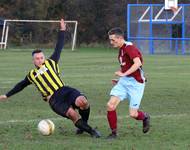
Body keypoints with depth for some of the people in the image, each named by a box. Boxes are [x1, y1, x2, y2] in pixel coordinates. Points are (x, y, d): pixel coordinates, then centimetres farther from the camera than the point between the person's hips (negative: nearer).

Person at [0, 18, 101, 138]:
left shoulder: (51, 63, 19)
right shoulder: (32, 75, 23)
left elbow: (59, 48, 21)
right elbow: (21, 85, 38)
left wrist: (62, 31, 17)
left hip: (64, 91, 1)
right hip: (54, 100, -1)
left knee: (82, 101, -28)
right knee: (72, 114, -28)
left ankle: (83, 125, -1)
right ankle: (91, 131, -18)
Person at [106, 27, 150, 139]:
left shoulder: (130, 47, -16)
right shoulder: (121, 50, 13)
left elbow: (138, 63, -31)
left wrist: (123, 74, -34)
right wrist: (120, 79, 16)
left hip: (136, 83, -8)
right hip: (124, 81, 8)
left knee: (133, 114, -7)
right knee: (110, 105, -11)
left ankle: (145, 117, 28)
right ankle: (114, 133, 2)